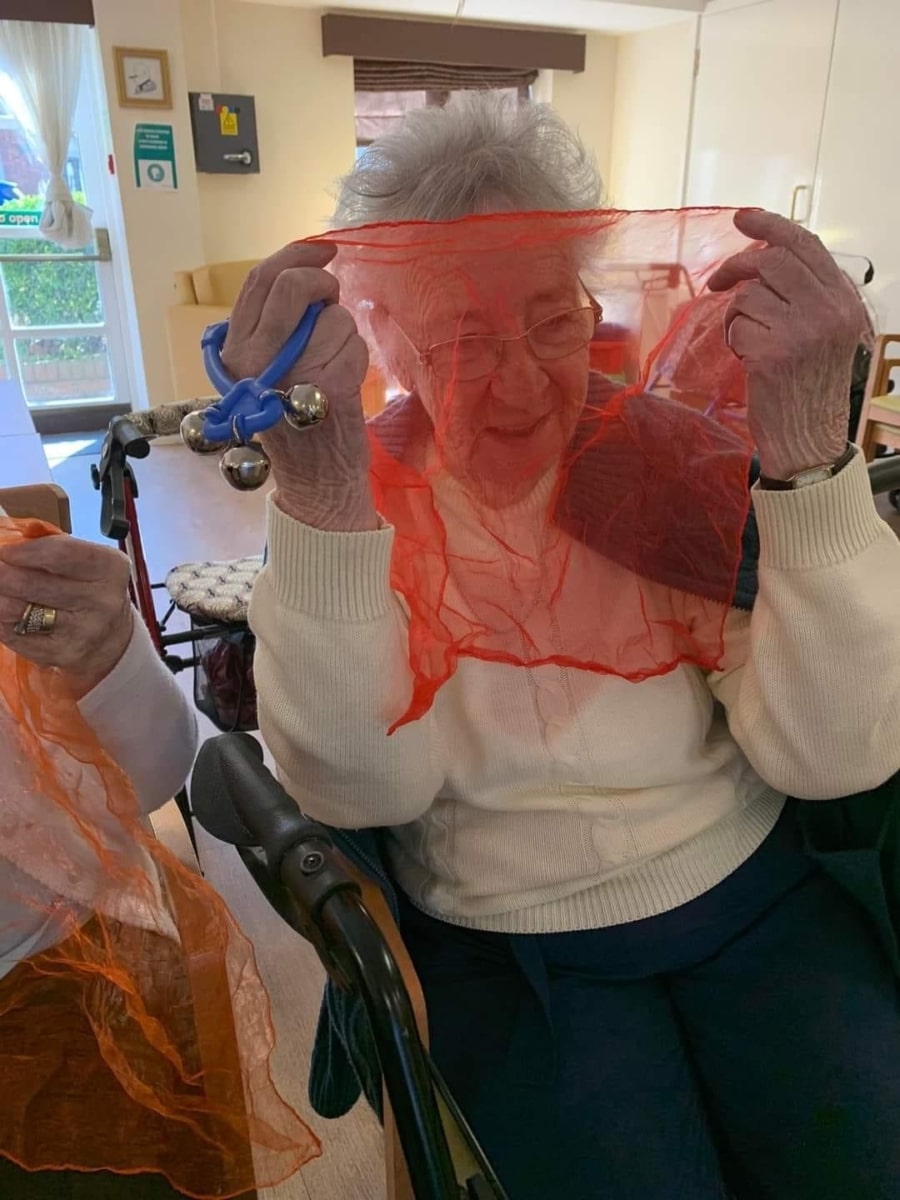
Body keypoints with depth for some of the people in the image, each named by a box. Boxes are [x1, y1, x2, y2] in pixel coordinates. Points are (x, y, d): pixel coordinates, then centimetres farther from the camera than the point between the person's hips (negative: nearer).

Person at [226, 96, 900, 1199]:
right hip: (501, 942, -1)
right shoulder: (362, 495, -10)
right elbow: (360, 794, -22)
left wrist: (810, 450, -30)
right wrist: (321, 501, -36)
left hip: (753, 897, 2)